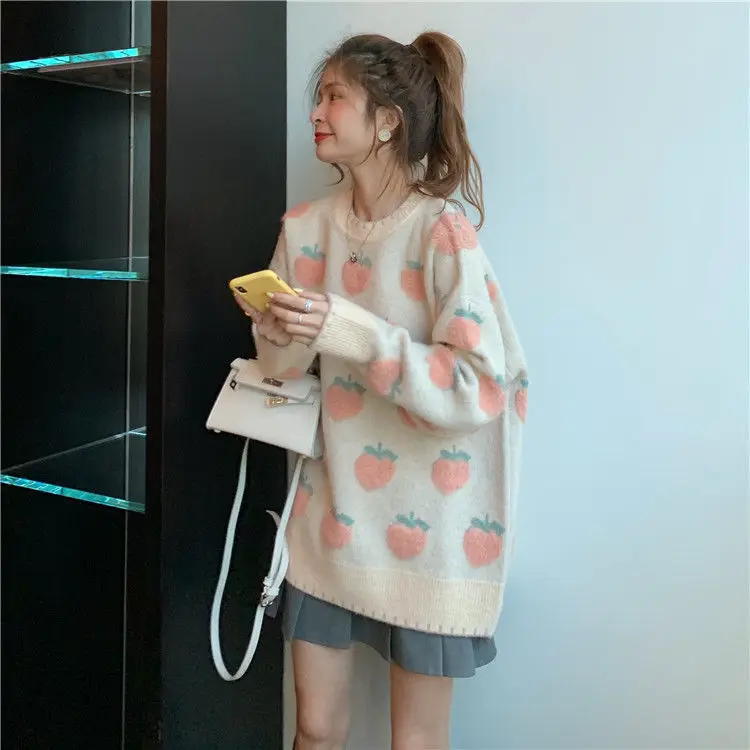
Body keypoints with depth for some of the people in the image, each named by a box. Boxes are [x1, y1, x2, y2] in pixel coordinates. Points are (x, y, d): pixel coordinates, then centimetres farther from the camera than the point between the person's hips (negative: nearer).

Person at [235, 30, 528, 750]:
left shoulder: (442, 231, -16)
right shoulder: (306, 227, 3)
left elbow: (478, 389, -22)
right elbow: (284, 365, 8)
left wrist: (349, 330, -28)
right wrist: (283, 333, -15)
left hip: (425, 524, -5)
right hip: (330, 514, 5)